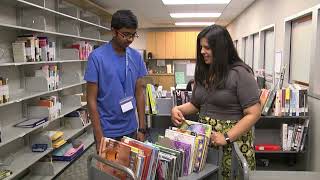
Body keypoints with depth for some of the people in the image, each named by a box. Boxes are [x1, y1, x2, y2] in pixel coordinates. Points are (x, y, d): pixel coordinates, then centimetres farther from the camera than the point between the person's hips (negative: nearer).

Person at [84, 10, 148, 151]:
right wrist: (99, 137, -14)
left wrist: (142, 128, 2)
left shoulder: (136, 57, 0)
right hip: (107, 131, -4)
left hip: (131, 129, 4)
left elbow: (139, 93, 4)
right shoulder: (97, 57, -13)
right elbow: (92, 99, -11)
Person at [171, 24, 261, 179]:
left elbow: (253, 114, -16)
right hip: (205, 140, 6)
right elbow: (195, 104, 15)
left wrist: (227, 137, -23)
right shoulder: (203, 72, 7)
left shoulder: (240, 73, -13)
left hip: (233, 142, -6)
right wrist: (178, 109, -5)